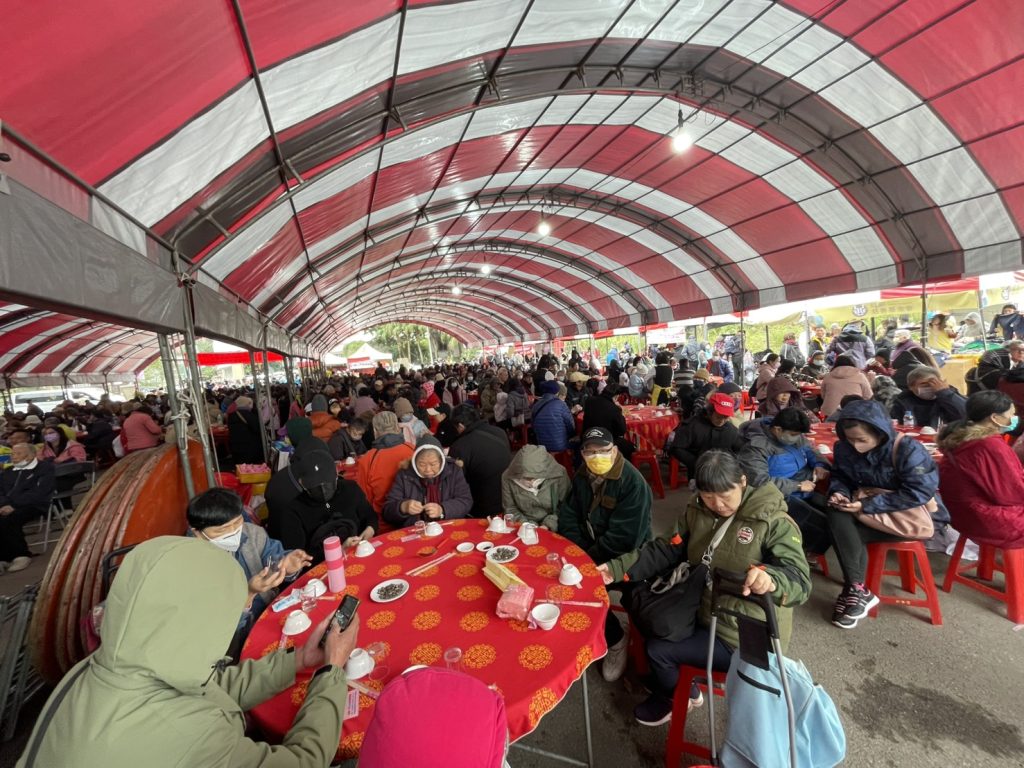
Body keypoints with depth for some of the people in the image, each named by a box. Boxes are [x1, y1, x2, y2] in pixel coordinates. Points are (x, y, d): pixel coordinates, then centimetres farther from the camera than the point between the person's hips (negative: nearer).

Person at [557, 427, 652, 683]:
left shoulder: (633, 483, -21)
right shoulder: (582, 476, 0)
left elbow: (623, 539, -23)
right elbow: (568, 515, 2)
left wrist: (589, 559, -17)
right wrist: (580, 551, -11)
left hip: (624, 557, -6)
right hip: (589, 548, 6)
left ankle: (615, 639, 4)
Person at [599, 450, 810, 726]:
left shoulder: (773, 522, -21)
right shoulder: (697, 511, -6)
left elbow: (800, 581, -30)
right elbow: (667, 551, -3)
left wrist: (769, 579, -55)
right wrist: (619, 568, -15)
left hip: (746, 639, -6)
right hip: (703, 612, 6)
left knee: (657, 649, -7)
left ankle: (674, 697, 29)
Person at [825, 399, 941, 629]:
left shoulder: (908, 450, -20)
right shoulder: (844, 448, -6)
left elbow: (920, 492, -24)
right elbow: (839, 476, 7)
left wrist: (868, 505, -28)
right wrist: (839, 493, -17)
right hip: (868, 510, 5)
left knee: (846, 534, -25)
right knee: (837, 515, -27)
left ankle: (855, 590, -4)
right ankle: (857, 589, -20)